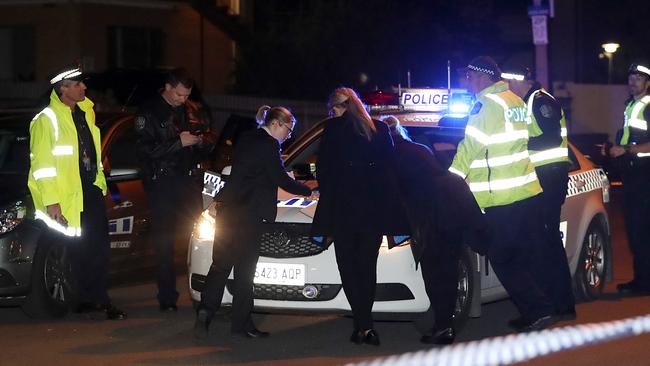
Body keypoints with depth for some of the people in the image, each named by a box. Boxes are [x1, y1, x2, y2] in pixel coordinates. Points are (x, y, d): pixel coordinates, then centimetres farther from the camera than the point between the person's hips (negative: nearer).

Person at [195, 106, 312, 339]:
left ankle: (206, 311, -11)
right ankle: (241, 323, 7)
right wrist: (309, 192, 7)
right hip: (248, 213, -7)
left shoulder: (246, 139, 15)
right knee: (244, 269, 1)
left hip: (227, 210, 7)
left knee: (220, 264, 6)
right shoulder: (268, 145, -10)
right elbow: (282, 180, -7)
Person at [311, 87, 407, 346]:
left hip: (343, 208, -4)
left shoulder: (334, 128, -3)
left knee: (348, 267, 2)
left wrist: (327, 195, 13)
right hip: (375, 207, 4)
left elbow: (323, 169, -2)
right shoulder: (380, 129, 9)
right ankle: (363, 324, 9)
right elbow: (389, 166, 10)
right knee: (367, 266, 11)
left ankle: (364, 326, -8)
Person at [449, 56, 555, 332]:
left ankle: (537, 311, -8)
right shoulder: (516, 101, 14)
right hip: (527, 190, 9)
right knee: (526, 255, 14)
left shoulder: (487, 104, -13)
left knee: (503, 260, -3)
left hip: (500, 198, -9)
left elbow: (470, 147, -13)